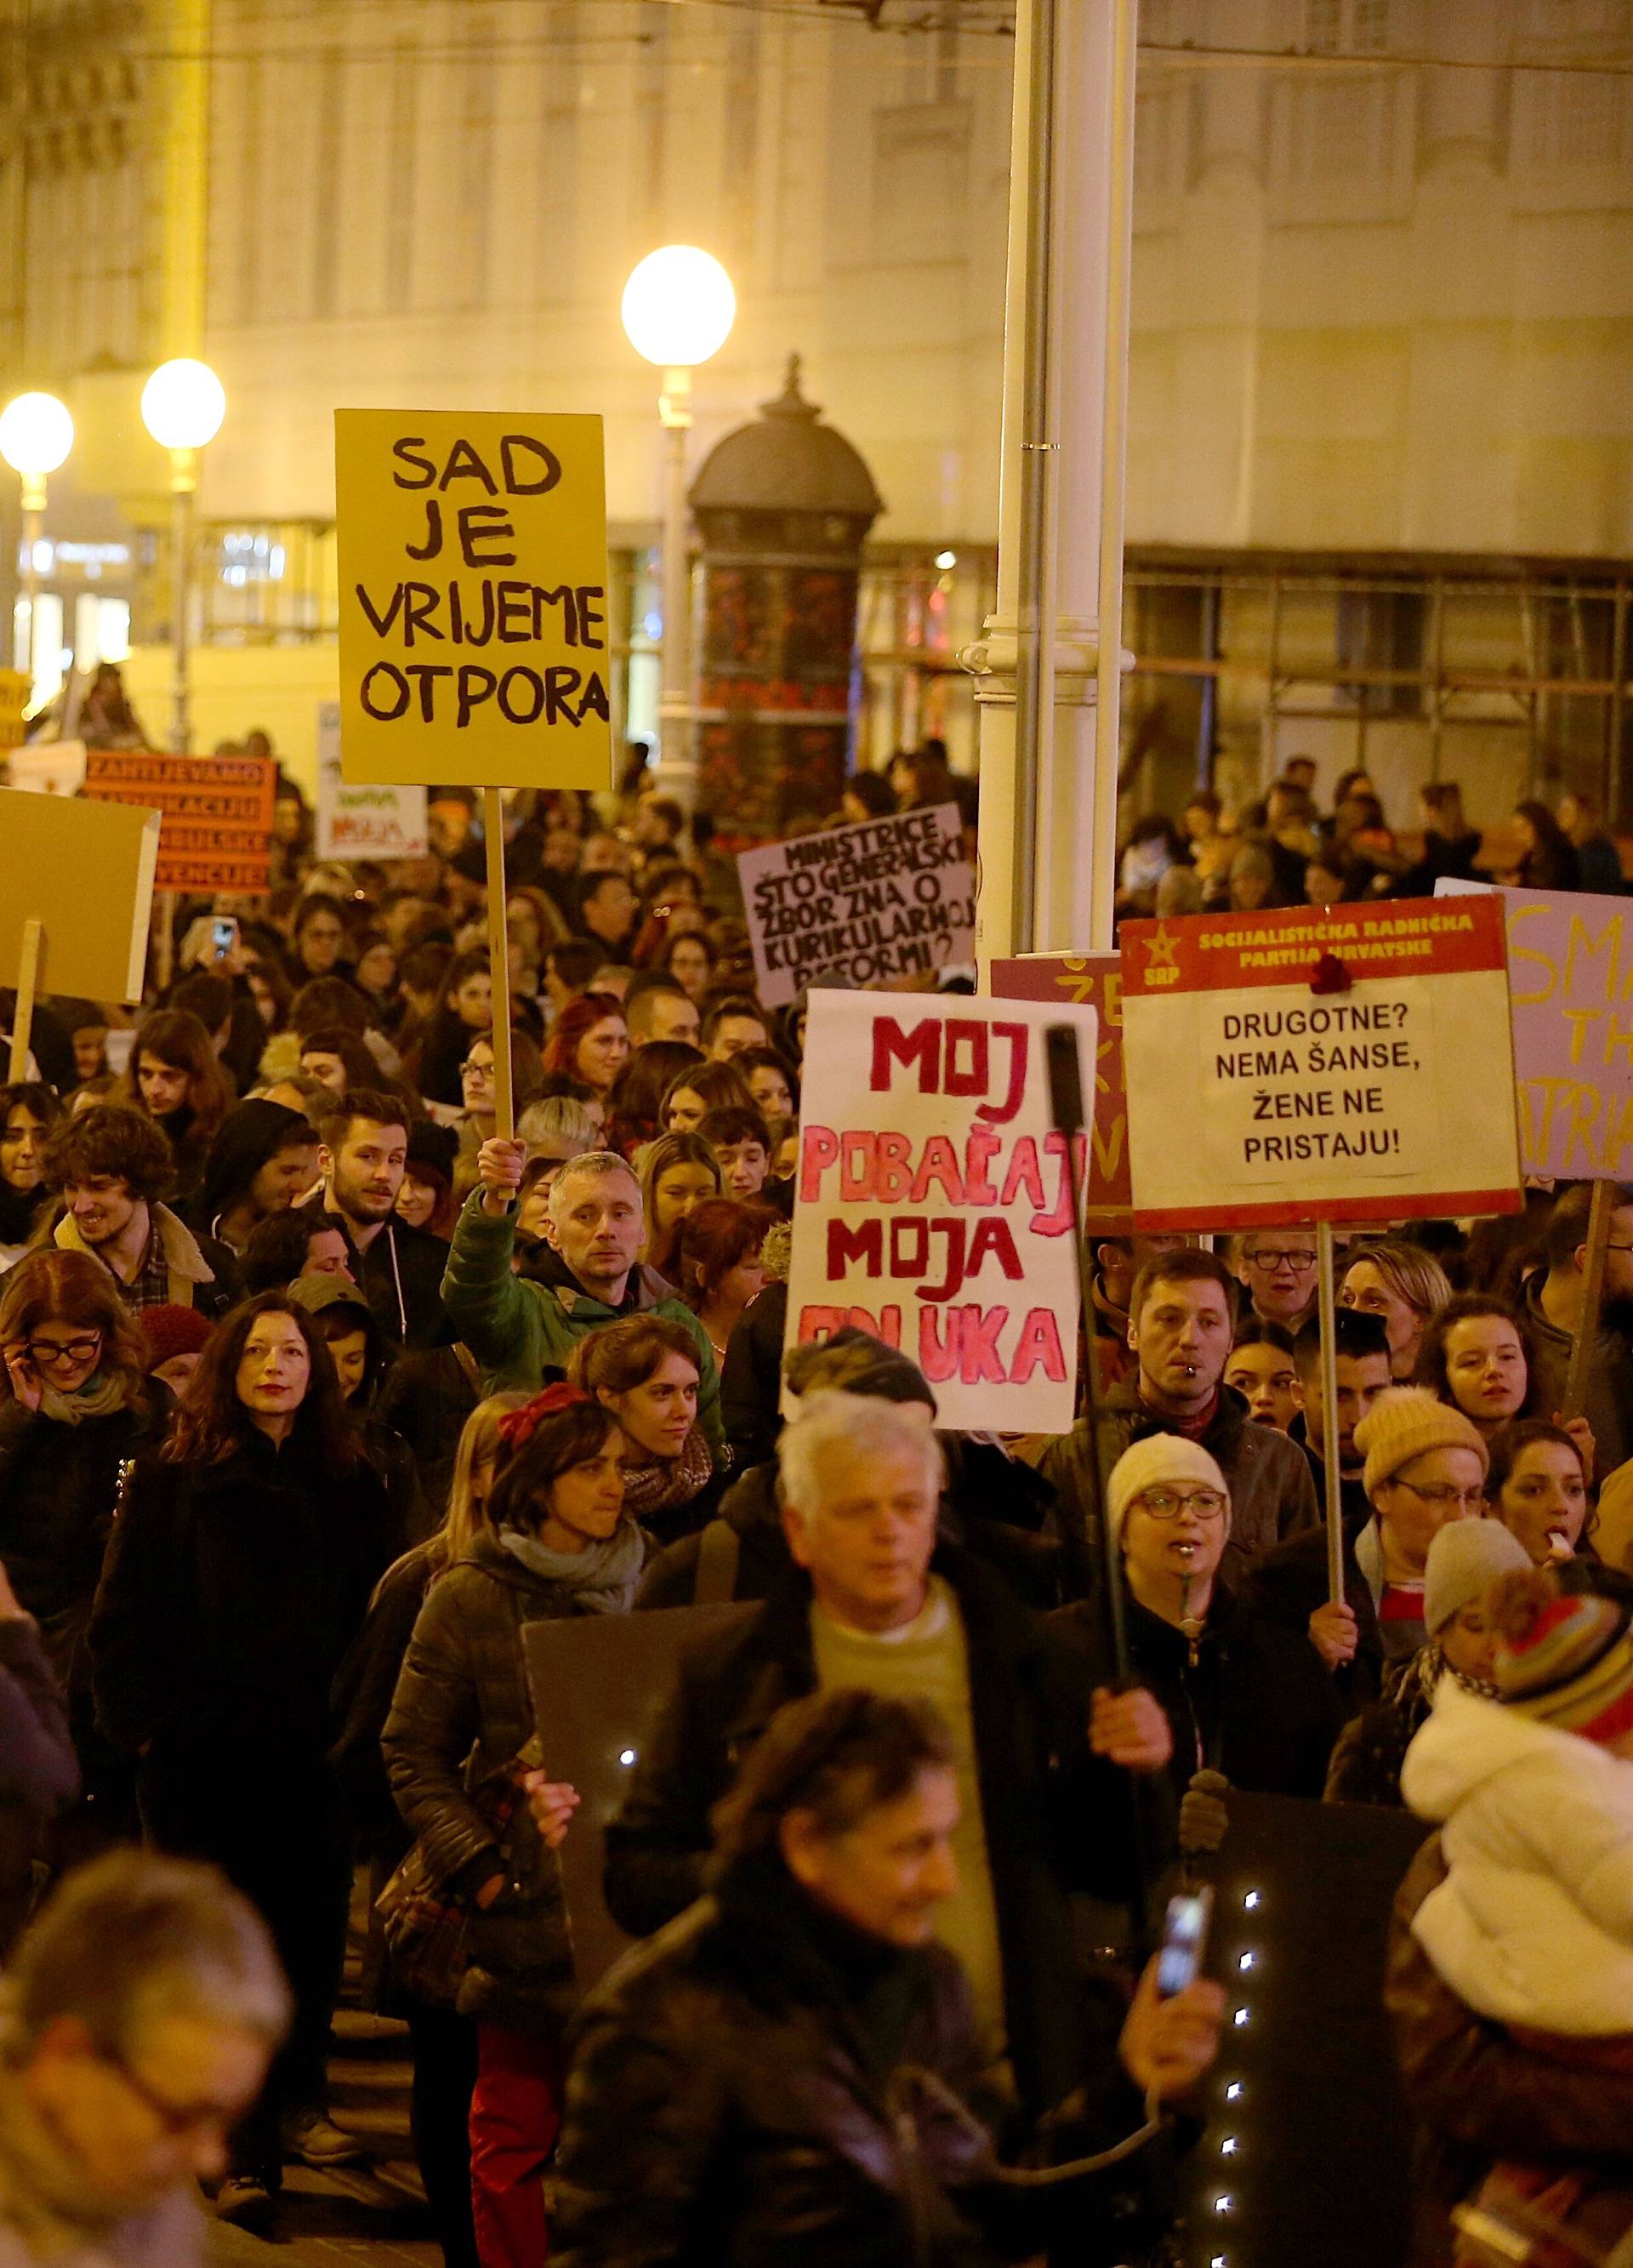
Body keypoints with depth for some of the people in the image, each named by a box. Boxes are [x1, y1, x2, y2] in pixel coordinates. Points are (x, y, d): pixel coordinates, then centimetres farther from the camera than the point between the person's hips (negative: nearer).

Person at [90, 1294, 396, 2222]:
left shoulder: (352, 1483, 7)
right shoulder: (172, 1476, 0)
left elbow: (376, 1614, 9)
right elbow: (123, 1618, -1)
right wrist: (148, 1721, -8)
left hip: (311, 1752, 2)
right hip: (198, 1754, -2)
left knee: (311, 1927, 5)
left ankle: (298, 2099, 22)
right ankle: (244, 2150, 3)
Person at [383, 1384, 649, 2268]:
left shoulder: (646, 1583, 8)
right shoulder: (470, 1597, -1)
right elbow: (413, 1754, 2)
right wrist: (478, 1869, -8)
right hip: (528, 1902, -2)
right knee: (513, 2135, 3)